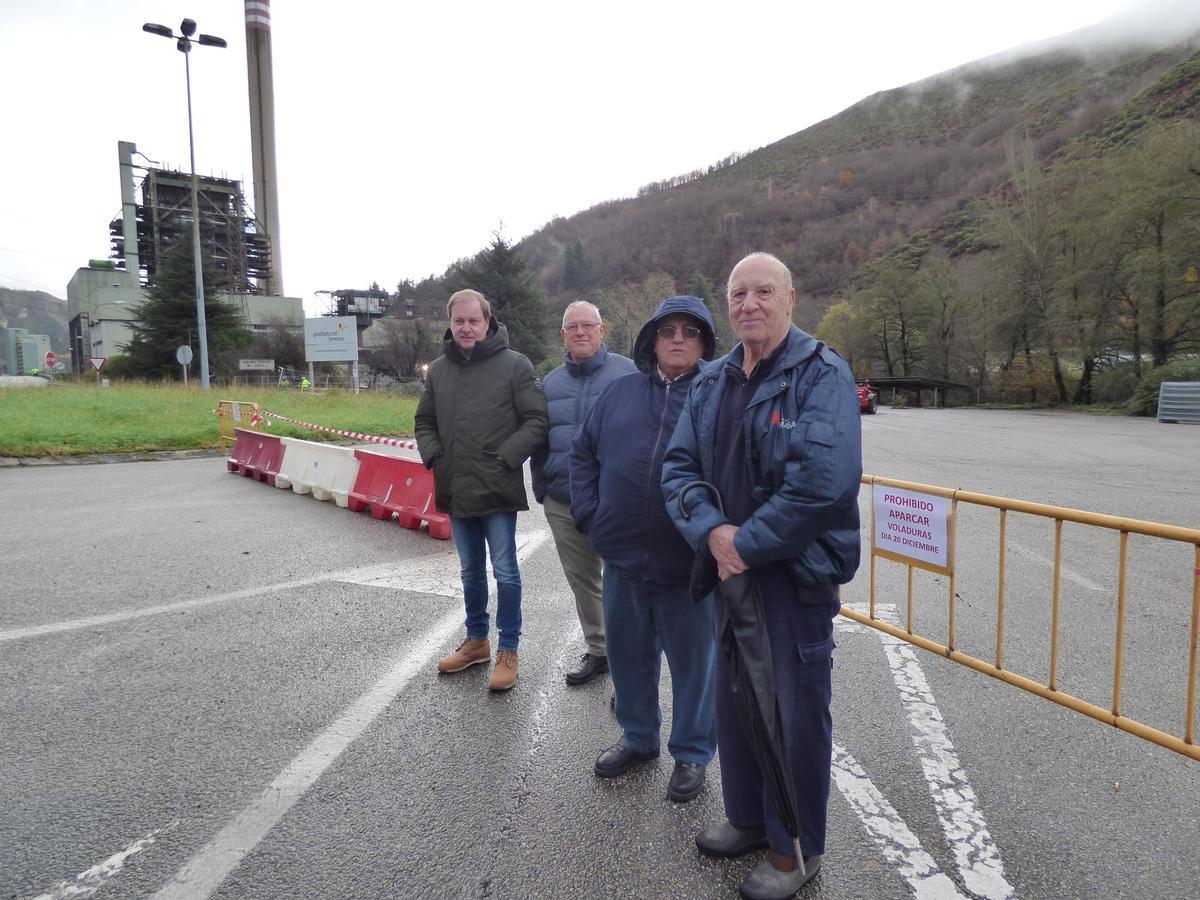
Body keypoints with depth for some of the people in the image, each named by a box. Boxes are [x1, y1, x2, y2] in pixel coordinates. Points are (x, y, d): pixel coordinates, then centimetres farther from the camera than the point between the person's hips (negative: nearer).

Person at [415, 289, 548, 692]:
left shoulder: (514, 365, -6)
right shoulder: (439, 369, 9)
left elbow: (536, 421, -9)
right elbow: (425, 422, 18)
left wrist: (505, 458, -16)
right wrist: (432, 456, 2)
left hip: (498, 490, -5)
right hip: (456, 491, 5)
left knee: (505, 572, 3)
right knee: (471, 572, 18)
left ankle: (508, 651, 18)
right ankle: (476, 641, 35)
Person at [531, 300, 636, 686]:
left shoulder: (629, 373, -3)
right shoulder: (551, 382, 12)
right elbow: (539, 439, 18)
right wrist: (541, 488, 10)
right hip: (562, 504, 5)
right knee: (581, 580, 15)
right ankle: (597, 650, 32)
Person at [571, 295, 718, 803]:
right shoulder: (621, 392, 7)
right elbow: (583, 452, 13)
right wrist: (589, 514, 4)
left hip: (689, 564, -4)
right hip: (622, 556, 4)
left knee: (692, 662, 12)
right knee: (628, 655, 19)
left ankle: (691, 753, 33)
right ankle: (638, 737, 42)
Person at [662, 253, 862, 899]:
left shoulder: (821, 374, -13)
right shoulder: (712, 382, 8)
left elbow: (826, 479, -26)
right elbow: (679, 466, 3)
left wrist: (747, 543, -20)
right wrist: (712, 532, -15)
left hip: (800, 571, -6)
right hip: (731, 566, 7)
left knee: (797, 711, 8)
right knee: (733, 698, 19)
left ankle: (795, 847, 30)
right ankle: (748, 818, 42)